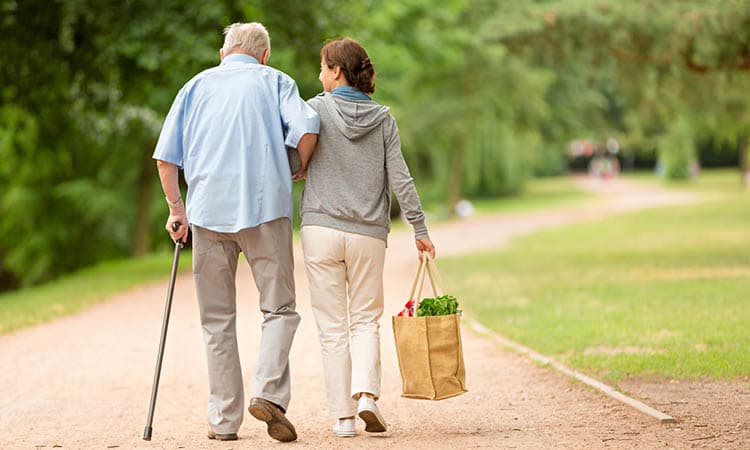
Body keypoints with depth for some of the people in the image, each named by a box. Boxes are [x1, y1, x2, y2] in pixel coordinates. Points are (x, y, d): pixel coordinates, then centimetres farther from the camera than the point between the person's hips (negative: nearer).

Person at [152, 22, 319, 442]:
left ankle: (225, 419, 7)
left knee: (218, 320, 8)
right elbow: (307, 129, -8)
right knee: (280, 309, 5)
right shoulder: (275, 81, 11)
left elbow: (166, 158, 10)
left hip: (208, 209, 2)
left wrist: (177, 209, 18)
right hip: (266, 206, -2)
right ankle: (269, 392, -16)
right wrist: (299, 171, 9)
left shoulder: (197, 85, 17)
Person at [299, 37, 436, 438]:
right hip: (369, 234, 2)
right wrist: (420, 229, 5)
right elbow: (400, 178, 1)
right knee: (365, 319, 13)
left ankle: (342, 414, 2)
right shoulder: (383, 118, 5)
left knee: (332, 326, 4)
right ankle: (367, 393, -9)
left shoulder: (318, 109, -2)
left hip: (321, 228, -2)